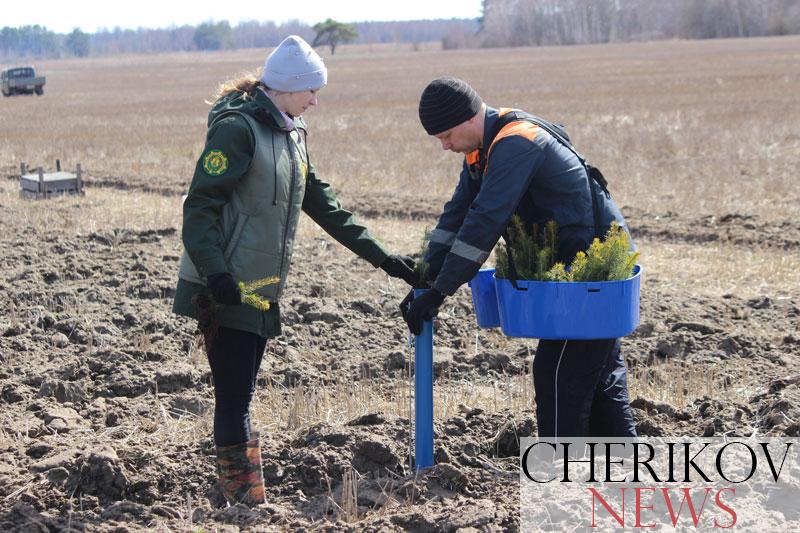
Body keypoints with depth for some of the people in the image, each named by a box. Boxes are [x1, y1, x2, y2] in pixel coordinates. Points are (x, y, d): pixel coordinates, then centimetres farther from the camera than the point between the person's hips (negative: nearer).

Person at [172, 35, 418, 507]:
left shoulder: (291, 132, 14)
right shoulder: (238, 128, -13)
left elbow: (322, 203, 18)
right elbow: (200, 206, -18)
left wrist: (381, 257, 17)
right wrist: (215, 273, -29)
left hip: (260, 288, 9)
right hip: (224, 291, -9)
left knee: (240, 395, 11)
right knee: (234, 397, -6)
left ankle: (251, 500, 14)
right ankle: (248, 502, -3)